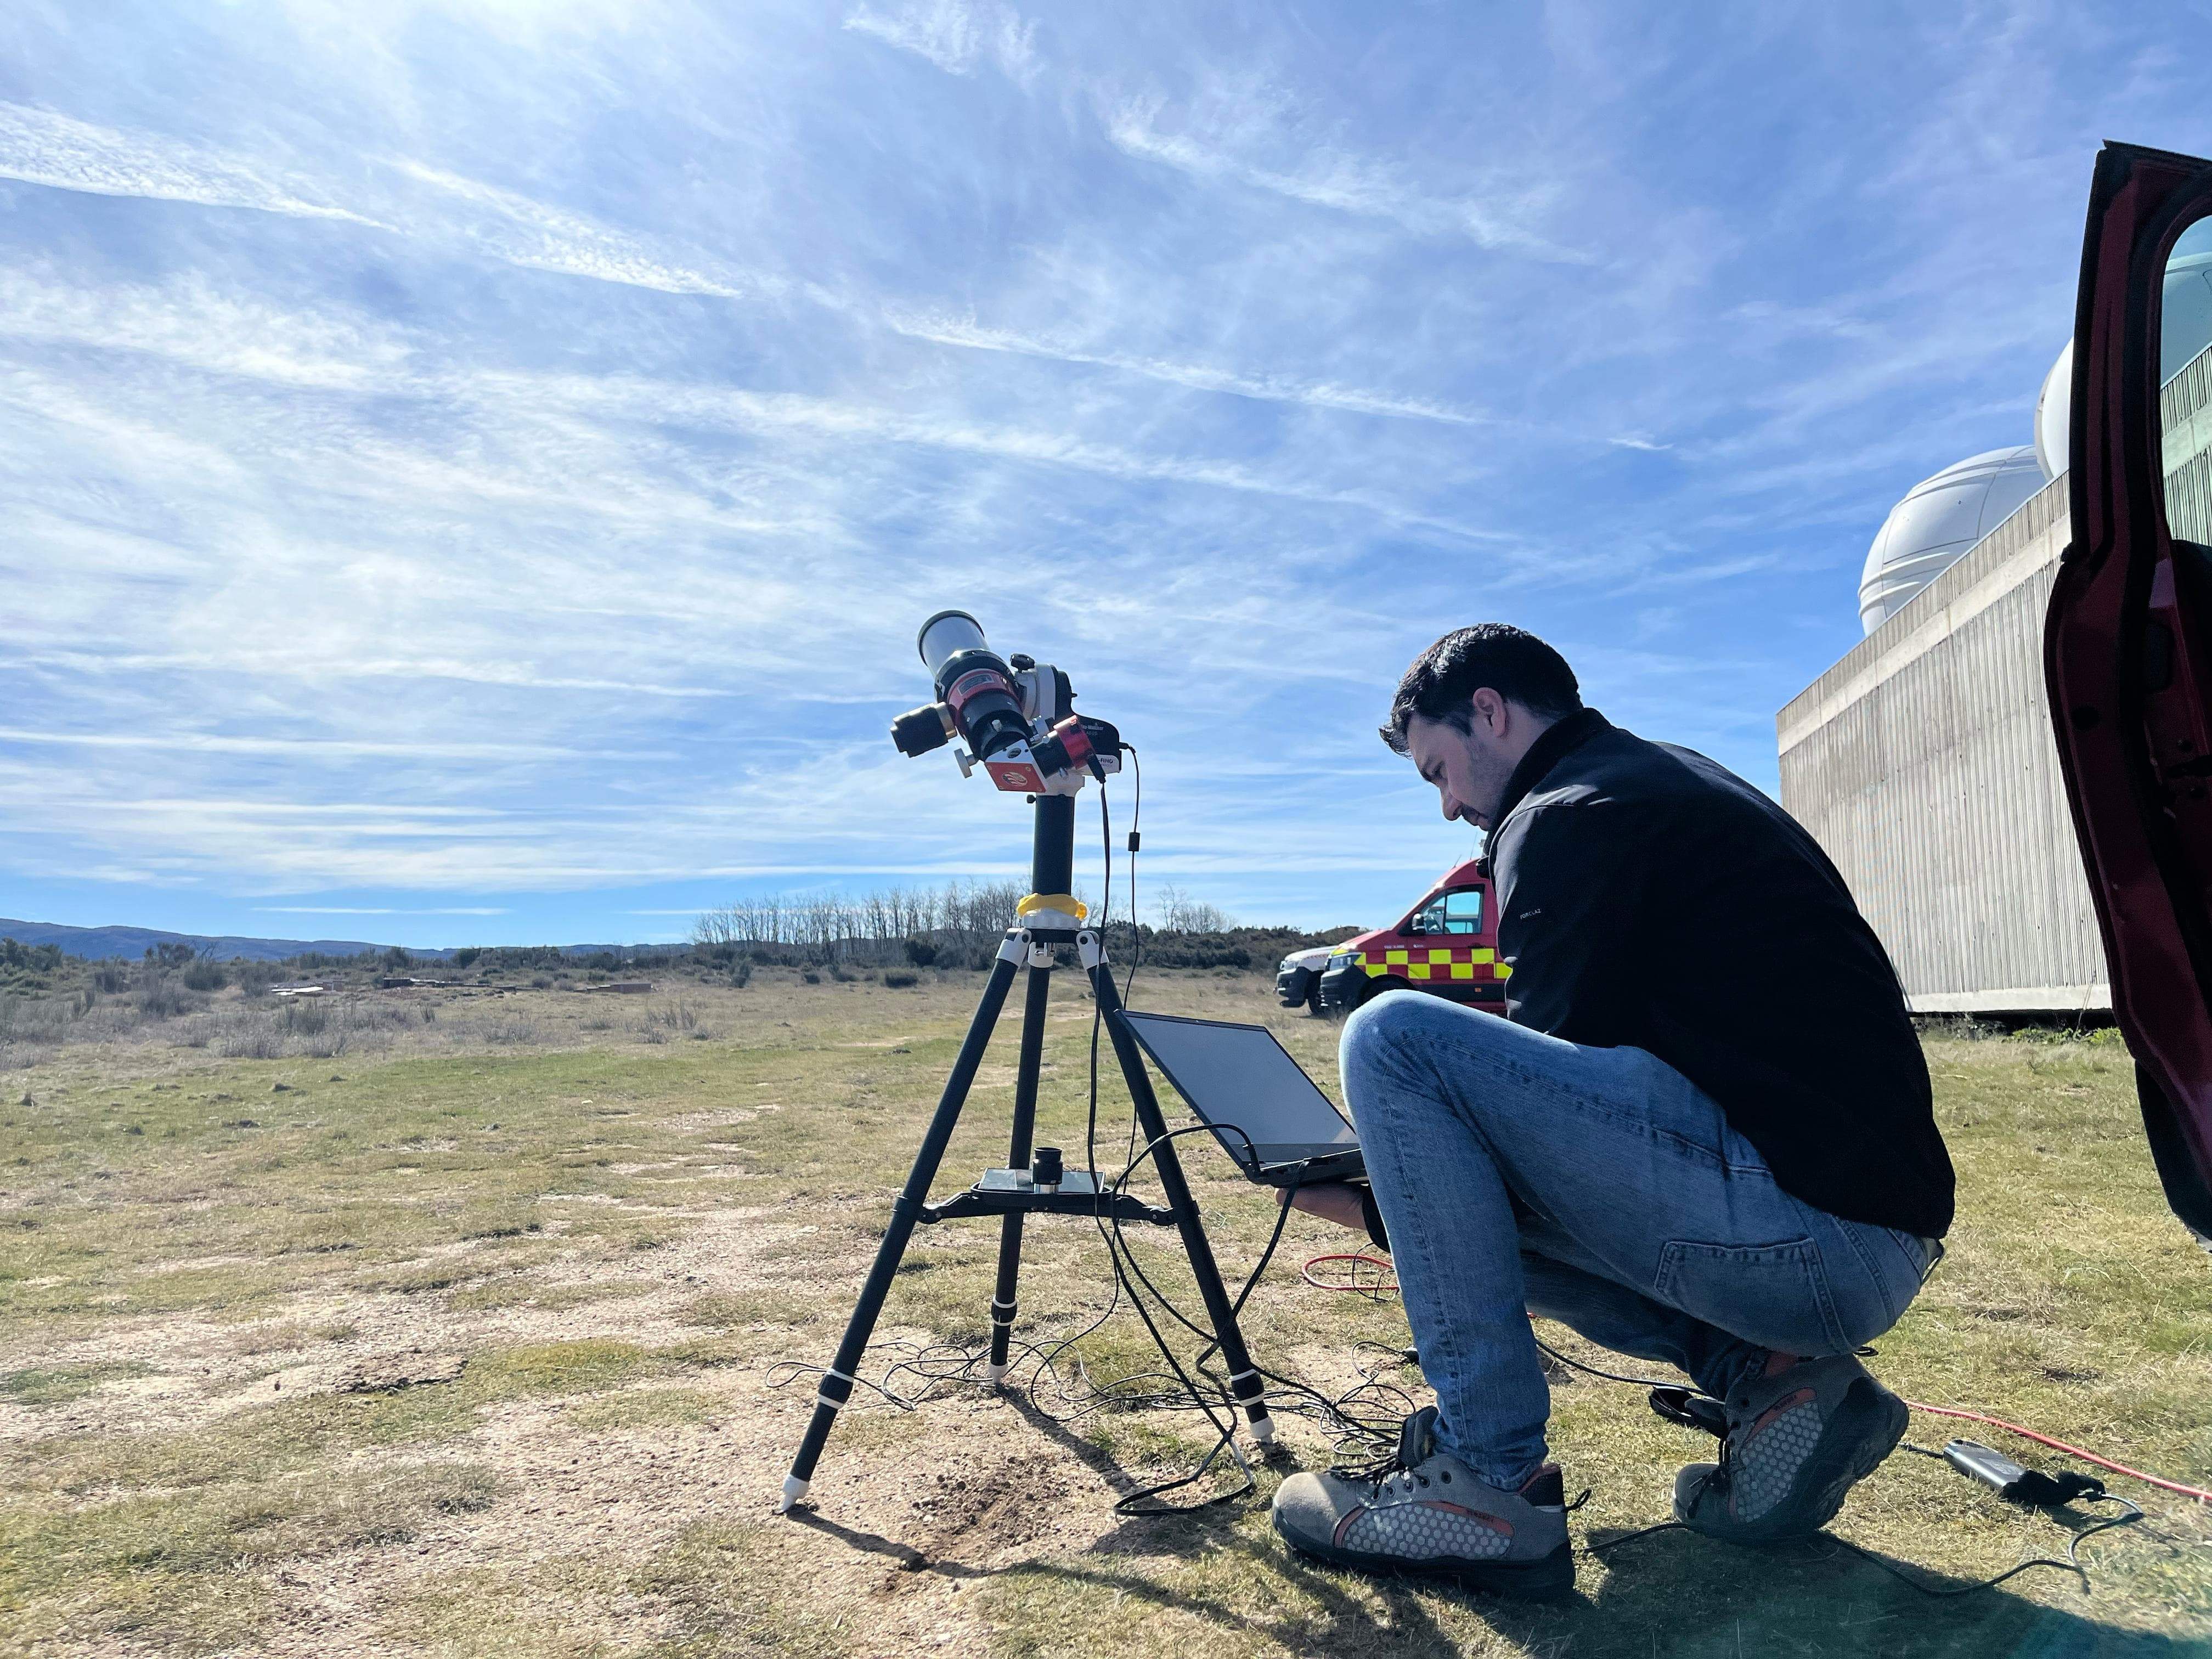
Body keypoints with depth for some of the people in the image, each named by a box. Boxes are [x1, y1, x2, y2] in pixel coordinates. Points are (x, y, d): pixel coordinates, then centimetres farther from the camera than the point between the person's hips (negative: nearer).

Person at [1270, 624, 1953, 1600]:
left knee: (1394, 1039, -14)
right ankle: (1766, 1377, 9)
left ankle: (1487, 1480, -8)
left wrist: (1384, 1209, 5)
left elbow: (1552, 1073, -8)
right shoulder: (1677, 785, 21)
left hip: (1808, 1230, -10)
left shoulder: (1568, 816, -9)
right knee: (1472, 1177, 21)